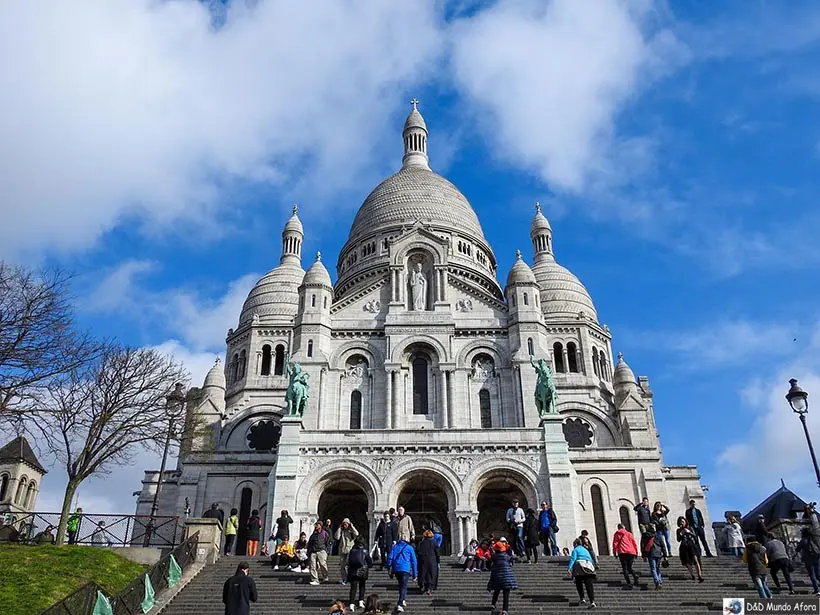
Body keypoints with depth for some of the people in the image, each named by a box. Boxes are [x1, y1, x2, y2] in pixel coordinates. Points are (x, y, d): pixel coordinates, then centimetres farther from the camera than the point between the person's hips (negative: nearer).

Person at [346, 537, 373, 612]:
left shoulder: (351, 551, 1)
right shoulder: (364, 551, -4)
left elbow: (348, 562, 5)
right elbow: (370, 562, -1)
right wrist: (367, 567, 18)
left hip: (352, 572, 1)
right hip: (362, 571, -1)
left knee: (353, 588, 1)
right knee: (362, 586, 20)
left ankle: (352, 604, -13)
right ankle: (361, 602, 17)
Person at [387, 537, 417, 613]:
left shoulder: (395, 546, 11)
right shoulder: (409, 548, 5)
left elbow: (390, 558, 5)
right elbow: (414, 561, 7)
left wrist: (390, 570, 10)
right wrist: (414, 574, 14)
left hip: (396, 569, 4)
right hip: (405, 569, -3)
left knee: (401, 585, 24)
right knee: (403, 586, -7)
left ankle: (403, 600, 30)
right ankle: (400, 605, -20)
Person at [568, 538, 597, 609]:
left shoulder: (575, 550, 11)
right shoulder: (586, 550, 29)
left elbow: (573, 559, -5)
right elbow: (591, 560, 29)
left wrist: (569, 568, -13)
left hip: (580, 566, -4)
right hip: (589, 567, 5)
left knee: (579, 584, 12)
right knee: (589, 585, -6)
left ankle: (582, 599, 2)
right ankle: (592, 602, -20)